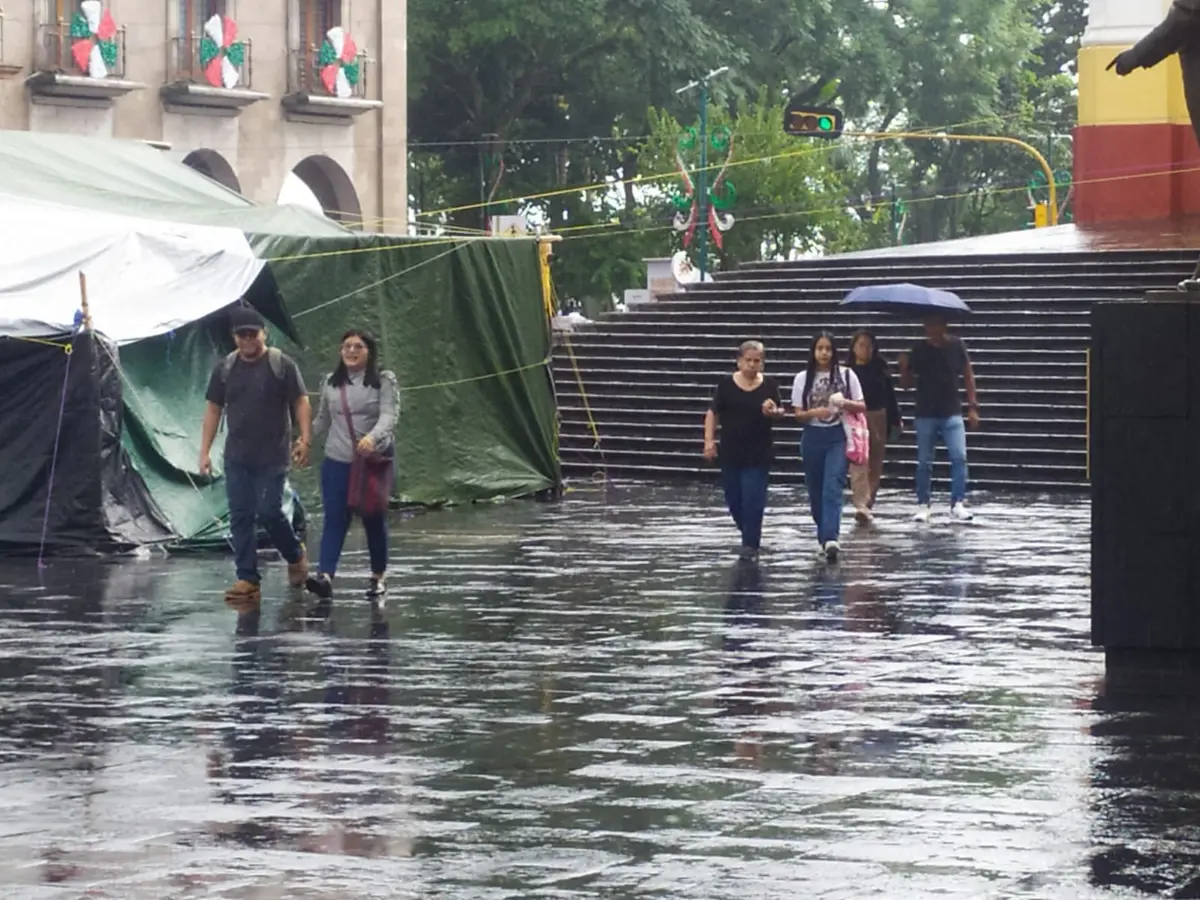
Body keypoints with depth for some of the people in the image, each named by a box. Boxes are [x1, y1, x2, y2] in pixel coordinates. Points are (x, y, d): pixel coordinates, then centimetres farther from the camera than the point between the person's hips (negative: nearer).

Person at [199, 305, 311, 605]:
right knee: (240, 517, 1)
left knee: (268, 512, -10)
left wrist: (305, 439, -17)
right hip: (237, 457, 4)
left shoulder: (282, 365, -3)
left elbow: (301, 403, -4)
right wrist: (205, 451, 5)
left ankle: (295, 555, 18)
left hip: (273, 457, -4)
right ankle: (248, 580, 4)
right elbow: (213, 410, 12)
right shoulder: (224, 369, 9)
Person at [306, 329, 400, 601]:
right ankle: (325, 576, -22)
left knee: (374, 519, 8)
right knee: (334, 518, -9)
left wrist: (373, 437, -34)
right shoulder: (331, 383, 10)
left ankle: (378, 577, 22)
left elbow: (389, 416, -17)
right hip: (336, 462, 2)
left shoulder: (384, 381, -3)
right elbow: (322, 421, 20)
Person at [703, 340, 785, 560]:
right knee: (733, 499, 8)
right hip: (730, 452, 1)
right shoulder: (726, 384, -2)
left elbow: (780, 411, 10)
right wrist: (709, 441, -7)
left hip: (759, 454, -1)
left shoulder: (770, 385, 0)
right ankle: (749, 532, 32)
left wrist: (774, 412, -14)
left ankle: (750, 543, 3)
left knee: (753, 500, -6)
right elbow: (712, 414, 1)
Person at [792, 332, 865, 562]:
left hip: (838, 437, -2)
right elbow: (798, 414, 3)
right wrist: (814, 413, -17)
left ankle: (831, 539, -29)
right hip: (812, 438, 3)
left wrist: (845, 403, -16)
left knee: (833, 487, -18)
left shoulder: (846, 375, 0)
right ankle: (825, 539, 24)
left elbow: (862, 407, 4)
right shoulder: (803, 378, 2)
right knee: (816, 491, 8)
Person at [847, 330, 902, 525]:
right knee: (859, 464, -14)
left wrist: (895, 419, 10)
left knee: (875, 465, 10)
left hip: (878, 419, 4)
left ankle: (867, 503, 21)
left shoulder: (880, 369, 5)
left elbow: (890, 395, 10)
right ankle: (861, 506, -25)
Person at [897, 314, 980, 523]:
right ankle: (923, 505, 13)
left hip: (952, 414, 0)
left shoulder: (956, 346, 0)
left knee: (959, 457, -12)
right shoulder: (918, 351, -1)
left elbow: (968, 376, 7)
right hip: (925, 415, 0)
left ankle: (958, 503, -9)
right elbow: (906, 384, 6)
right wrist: (904, 367, -15)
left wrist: (972, 406, 3)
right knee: (924, 462, 4)